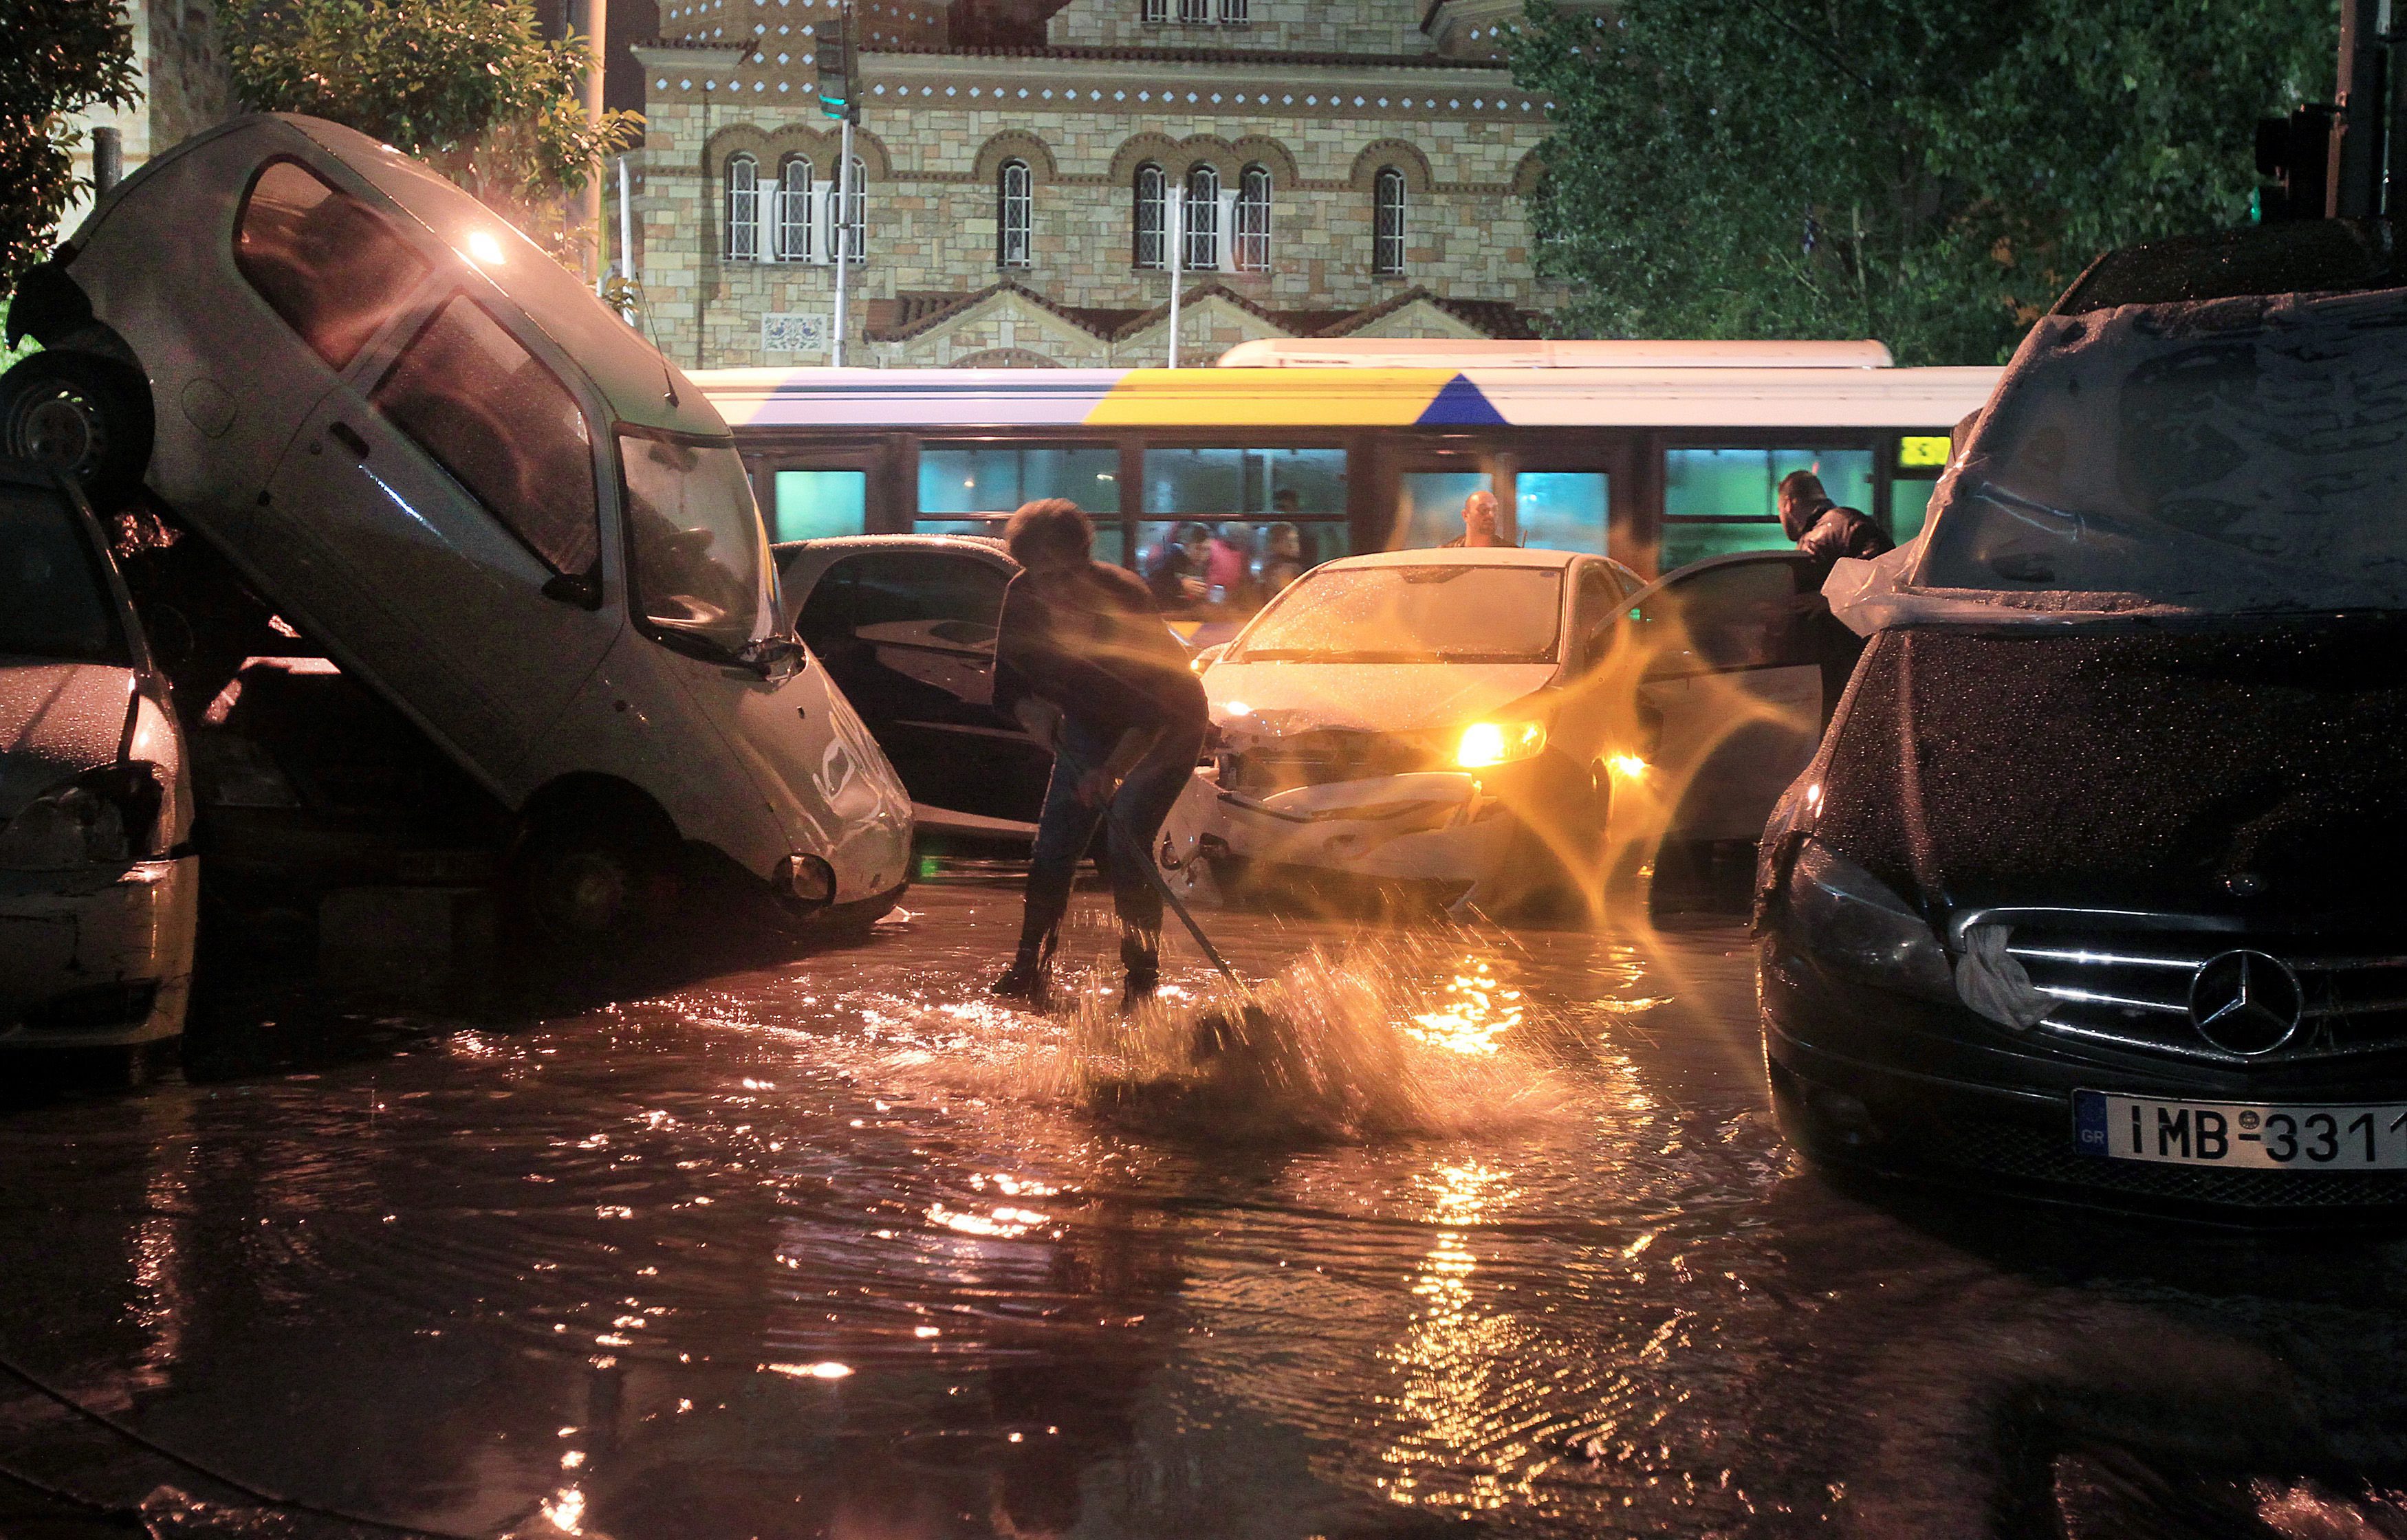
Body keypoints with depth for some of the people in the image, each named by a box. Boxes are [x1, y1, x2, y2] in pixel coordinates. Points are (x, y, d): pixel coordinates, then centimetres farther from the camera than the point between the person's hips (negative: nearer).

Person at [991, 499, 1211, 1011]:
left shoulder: (1123, 599, -33)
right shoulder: (1021, 602, -18)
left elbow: (1156, 705, -36)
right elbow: (1008, 686, -5)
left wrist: (1113, 770, -46)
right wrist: (1037, 715, -26)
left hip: (1167, 726, -5)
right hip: (1092, 725, 5)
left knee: (1126, 847, -18)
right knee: (1054, 845, -1)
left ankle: (1142, 979, -9)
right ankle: (1030, 971, 10)